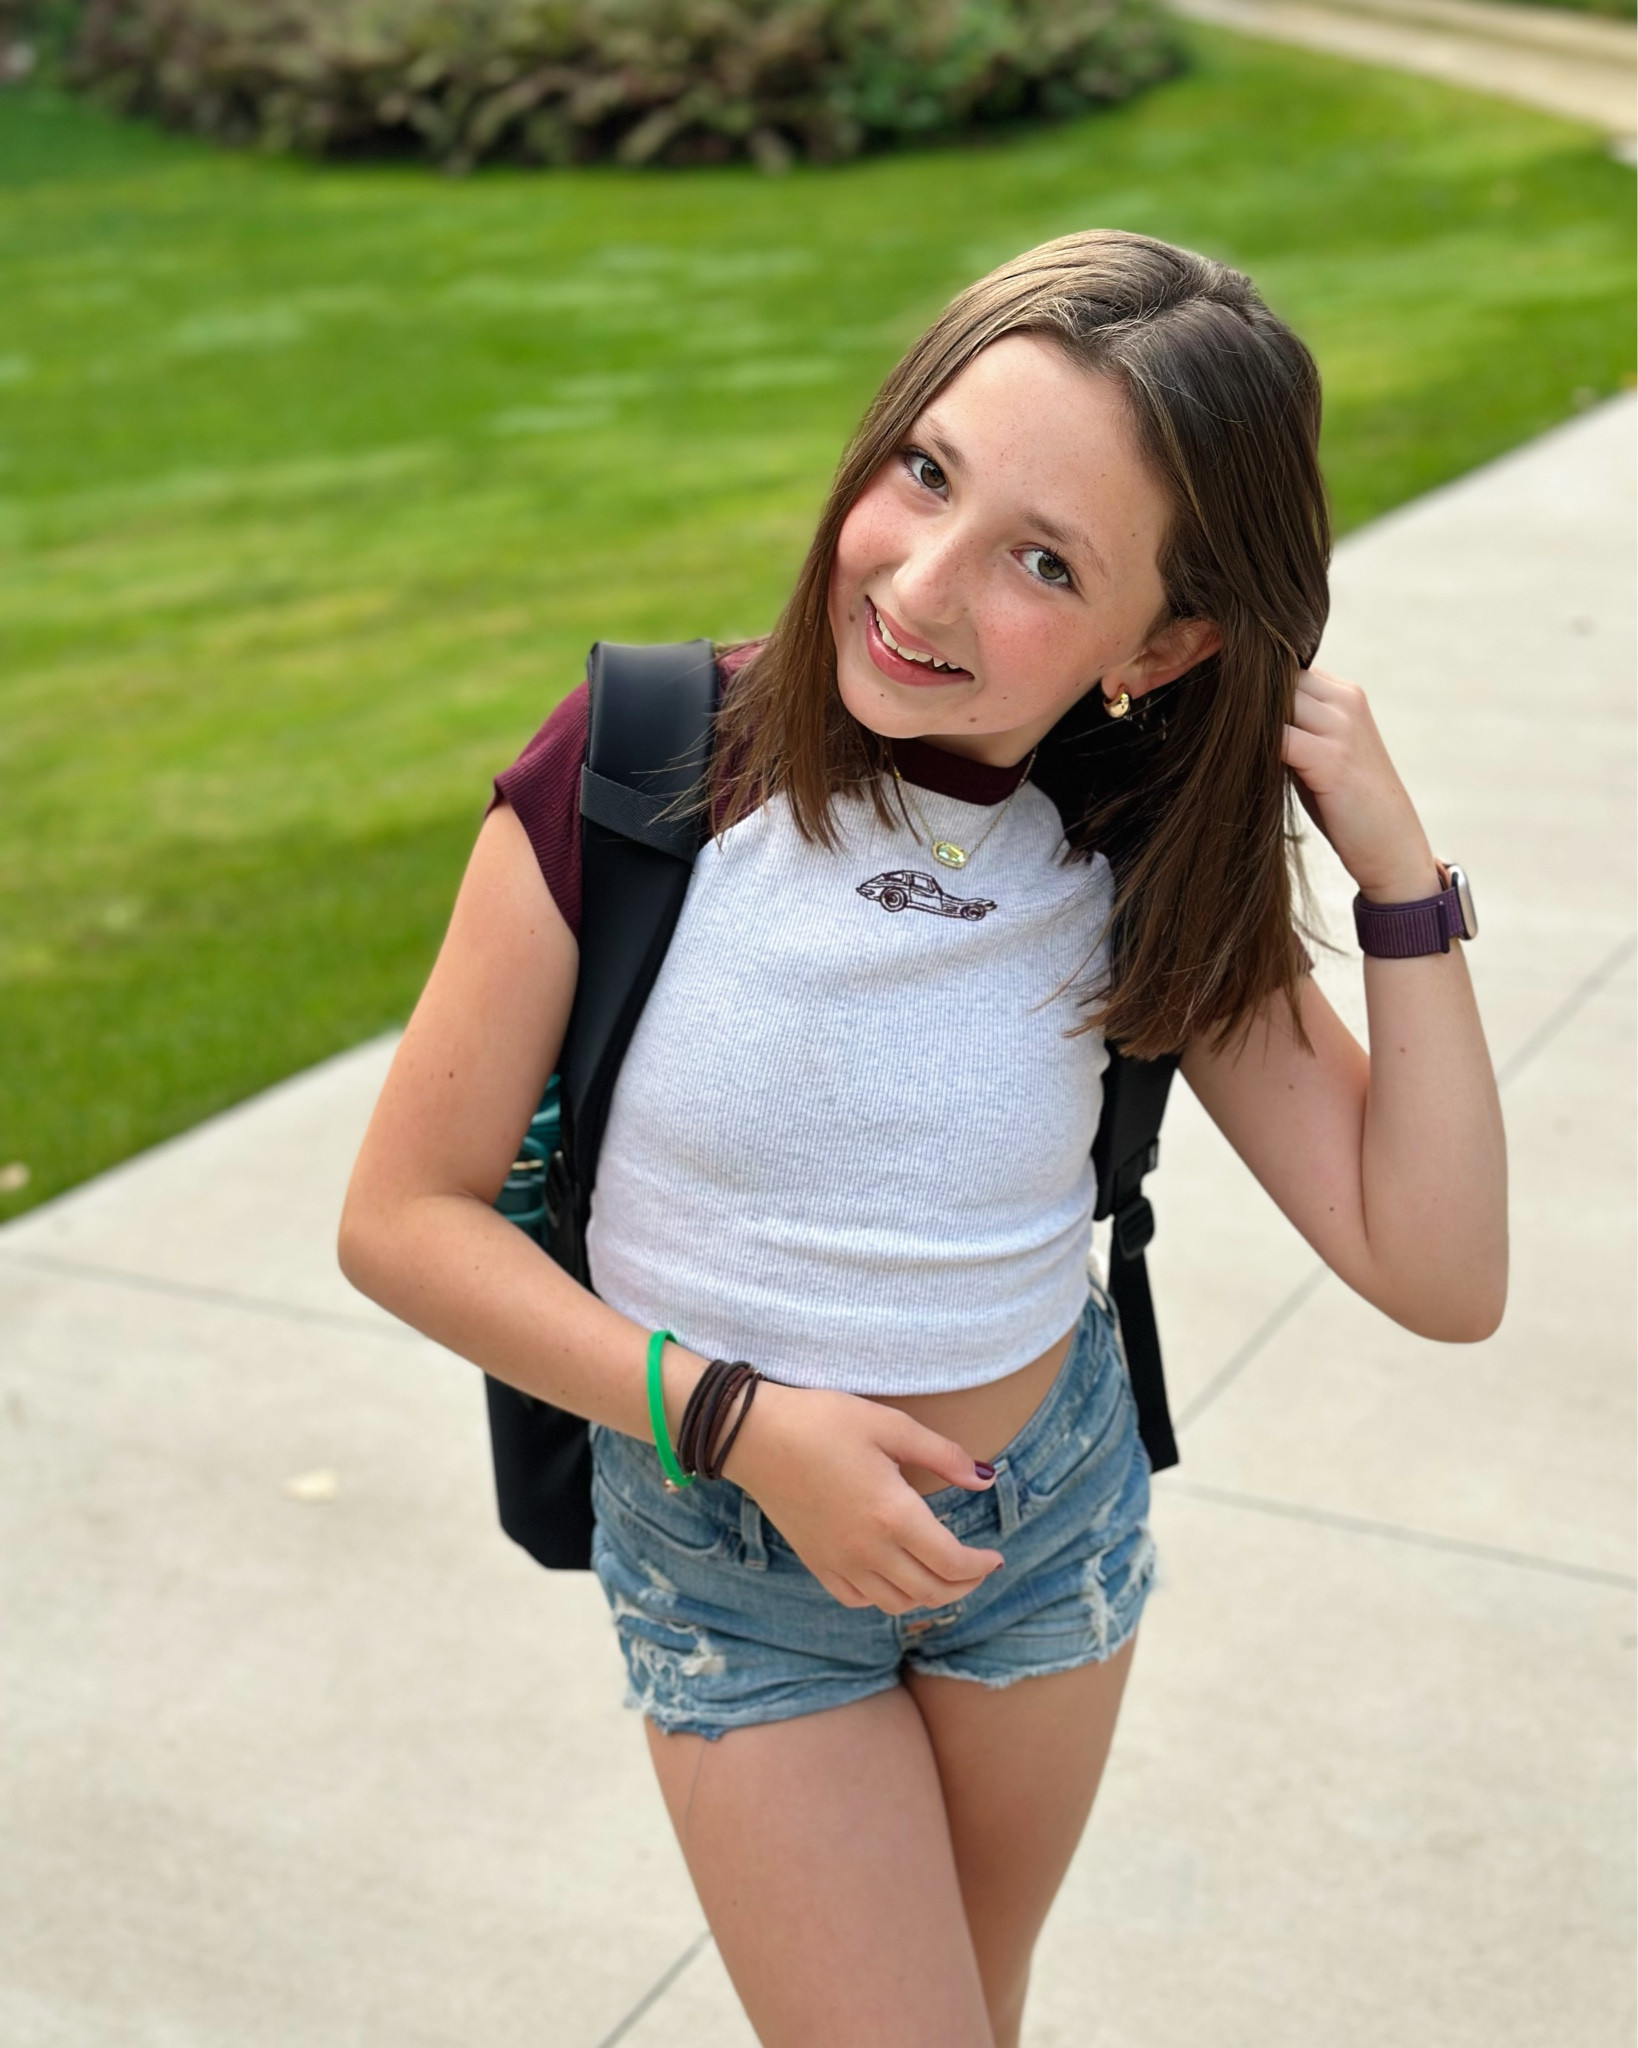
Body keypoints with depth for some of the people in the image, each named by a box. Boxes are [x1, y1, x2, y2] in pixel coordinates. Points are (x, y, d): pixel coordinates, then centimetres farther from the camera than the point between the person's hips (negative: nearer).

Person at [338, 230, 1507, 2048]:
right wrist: (740, 1418, -25)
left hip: (1050, 1525, 3)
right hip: (731, 1554, -3)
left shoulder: (1151, 876, -13)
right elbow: (405, 1217, -16)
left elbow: (1441, 1278, -15)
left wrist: (1401, 876, -22)